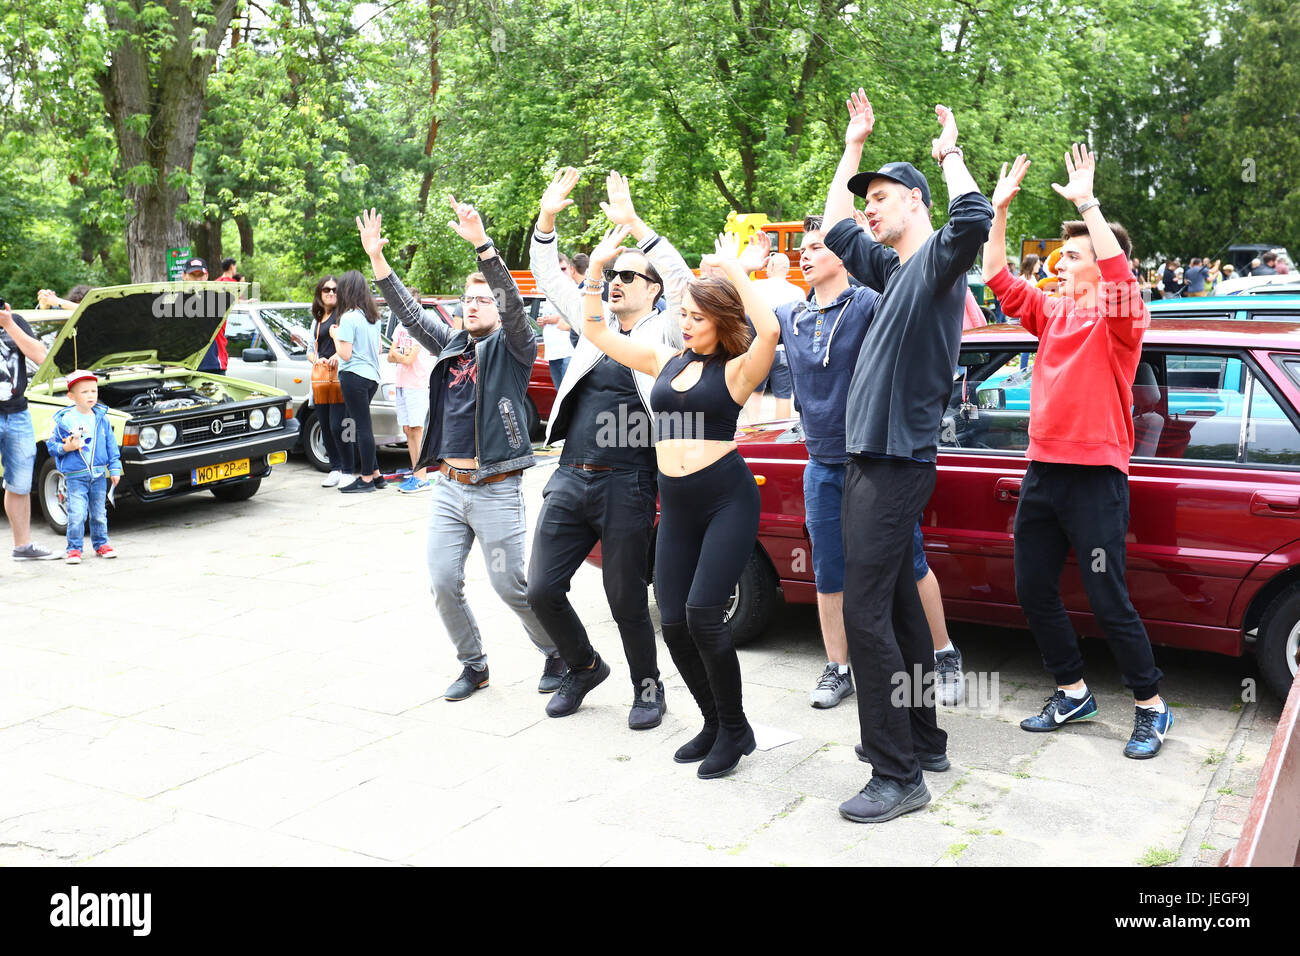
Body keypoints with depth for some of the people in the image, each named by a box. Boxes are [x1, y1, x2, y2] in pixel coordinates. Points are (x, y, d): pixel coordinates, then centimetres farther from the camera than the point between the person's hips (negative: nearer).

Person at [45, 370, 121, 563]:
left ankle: (101, 544, 26)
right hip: (75, 476, -3)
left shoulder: (102, 419, 5)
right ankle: (74, 548, 2)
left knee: (99, 512, 13)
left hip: (99, 475, 3)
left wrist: (115, 468, 5)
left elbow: (111, 445, 9)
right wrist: (66, 448, -17)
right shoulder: (64, 420, -4)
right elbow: (51, 445, 2)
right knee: (76, 514, -9)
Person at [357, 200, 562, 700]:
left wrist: (482, 243, -30)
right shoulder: (451, 346, 15)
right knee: (444, 584, 4)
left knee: (509, 586, 0)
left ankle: (557, 652, 22)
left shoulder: (512, 348, -2)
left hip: (496, 490, -6)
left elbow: (514, 303, -19)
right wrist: (376, 257, 0)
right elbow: (409, 312, 10)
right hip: (448, 486, 6)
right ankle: (473, 665, 21)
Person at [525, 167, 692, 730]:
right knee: (541, 589, 5)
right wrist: (547, 218, 4)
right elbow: (548, 276, 18)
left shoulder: (663, 333, 1)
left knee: (627, 601, 3)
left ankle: (647, 686, 27)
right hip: (569, 479, 6)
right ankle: (584, 667, 30)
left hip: (626, 487, -6)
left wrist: (633, 224, -21)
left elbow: (684, 282, -17)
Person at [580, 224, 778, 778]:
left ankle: (735, 730, 4)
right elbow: (596, 331, 14)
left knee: (702, 613, -16)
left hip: (727, 500, -6)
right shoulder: (666, 361, 13)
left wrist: (735, 272, -18)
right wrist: (597, 269, 4)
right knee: (673, 623, 2)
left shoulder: (735, 371, -3)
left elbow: (769, 330, -25)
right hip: (675, 505, 6)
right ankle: (715, 724, 23)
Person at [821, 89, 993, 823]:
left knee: (867, 613, -12)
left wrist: (951, 153, -13)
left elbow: (974, 220, -30)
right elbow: (833, 230, 30)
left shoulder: (937, 261, -8)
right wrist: (855, 146, 29)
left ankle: (899, 776, -5)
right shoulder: (891, 268, 17)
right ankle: (924, 740, 26)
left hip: (898, 465, -10)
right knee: (897, 604, 15)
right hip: (872, 461, 10)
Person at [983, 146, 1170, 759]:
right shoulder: (1053, 312, 13)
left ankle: (1151, 705, 14)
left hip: (1095, 474, -7)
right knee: (1033, 592, 11)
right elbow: (999, 279, 12)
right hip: (1043, 471, 7)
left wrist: (1086, 202, -24)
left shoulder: (1121, 317, -6)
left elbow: (1118, 271, -25)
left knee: (1107, 599, -4)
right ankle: (1073, 694, 25)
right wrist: (999, 210, 4)